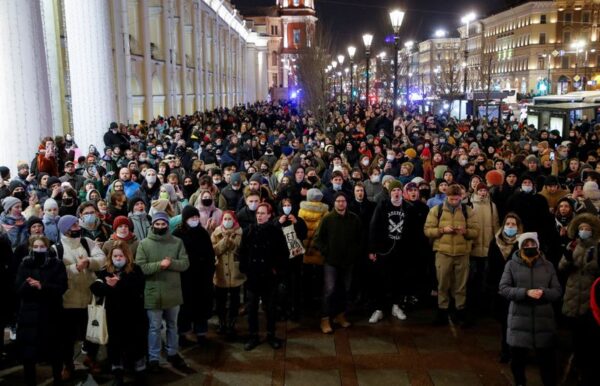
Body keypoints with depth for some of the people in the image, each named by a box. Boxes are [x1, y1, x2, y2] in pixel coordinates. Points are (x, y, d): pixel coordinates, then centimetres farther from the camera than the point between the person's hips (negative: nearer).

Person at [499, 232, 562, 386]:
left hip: (543, 319, 1)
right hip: (519, 319, -1)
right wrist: (526, 292, -19)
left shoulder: (548, 265, 7)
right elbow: (503, 288, -6)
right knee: (517, 357, 11)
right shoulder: (512, 264, 1)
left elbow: (557, 291, 6)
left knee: (547, 357, 6)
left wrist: (544, 292, -16)